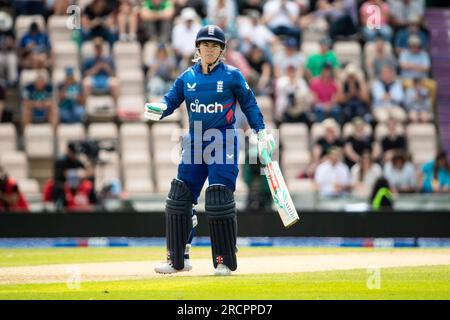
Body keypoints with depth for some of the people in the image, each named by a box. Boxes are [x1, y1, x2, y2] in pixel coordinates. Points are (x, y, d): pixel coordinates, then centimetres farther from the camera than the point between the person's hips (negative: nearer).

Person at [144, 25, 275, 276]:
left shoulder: (232, 76, -2)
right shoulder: (187, 77, 7)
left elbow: (249, 104, 3)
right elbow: (171, 100, 4)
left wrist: (262, 132, -3)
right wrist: (159, 110, -18)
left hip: (223, 143, -5)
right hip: (195, 142, 5)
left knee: (219, 201, -10)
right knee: (179, 198, 4)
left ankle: (225, 261, 0)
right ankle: (178, 259, 14)